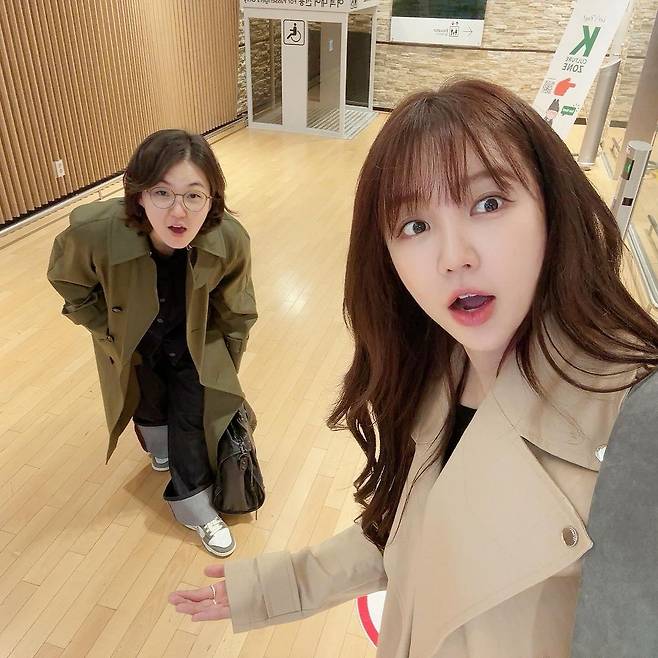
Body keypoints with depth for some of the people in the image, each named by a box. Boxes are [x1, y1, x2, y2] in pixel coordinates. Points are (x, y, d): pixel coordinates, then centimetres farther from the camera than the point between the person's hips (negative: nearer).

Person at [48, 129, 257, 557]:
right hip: (133, 340, 0)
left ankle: (194, 501, 31)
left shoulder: (230, 240, -34)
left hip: (193, 339, 0)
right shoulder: (95, 232, -38)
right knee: (149, 401, 22)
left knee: (192, 415, 8)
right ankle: (157, 441, 57)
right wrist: (113, 335, -8)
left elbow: (236, 315, -14)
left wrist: (224, 377, -3)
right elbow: (70, 286, -12)